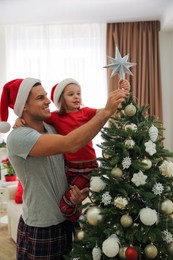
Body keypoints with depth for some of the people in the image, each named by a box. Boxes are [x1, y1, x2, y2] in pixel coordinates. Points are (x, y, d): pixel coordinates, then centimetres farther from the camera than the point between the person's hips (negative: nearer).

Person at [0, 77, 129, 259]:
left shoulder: (51, 128, 2)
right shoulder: (17, 137, -22)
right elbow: (70, 144, -35)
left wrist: (80, 191, -11)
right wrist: (107, 111, -36)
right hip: (40, 230, -6)